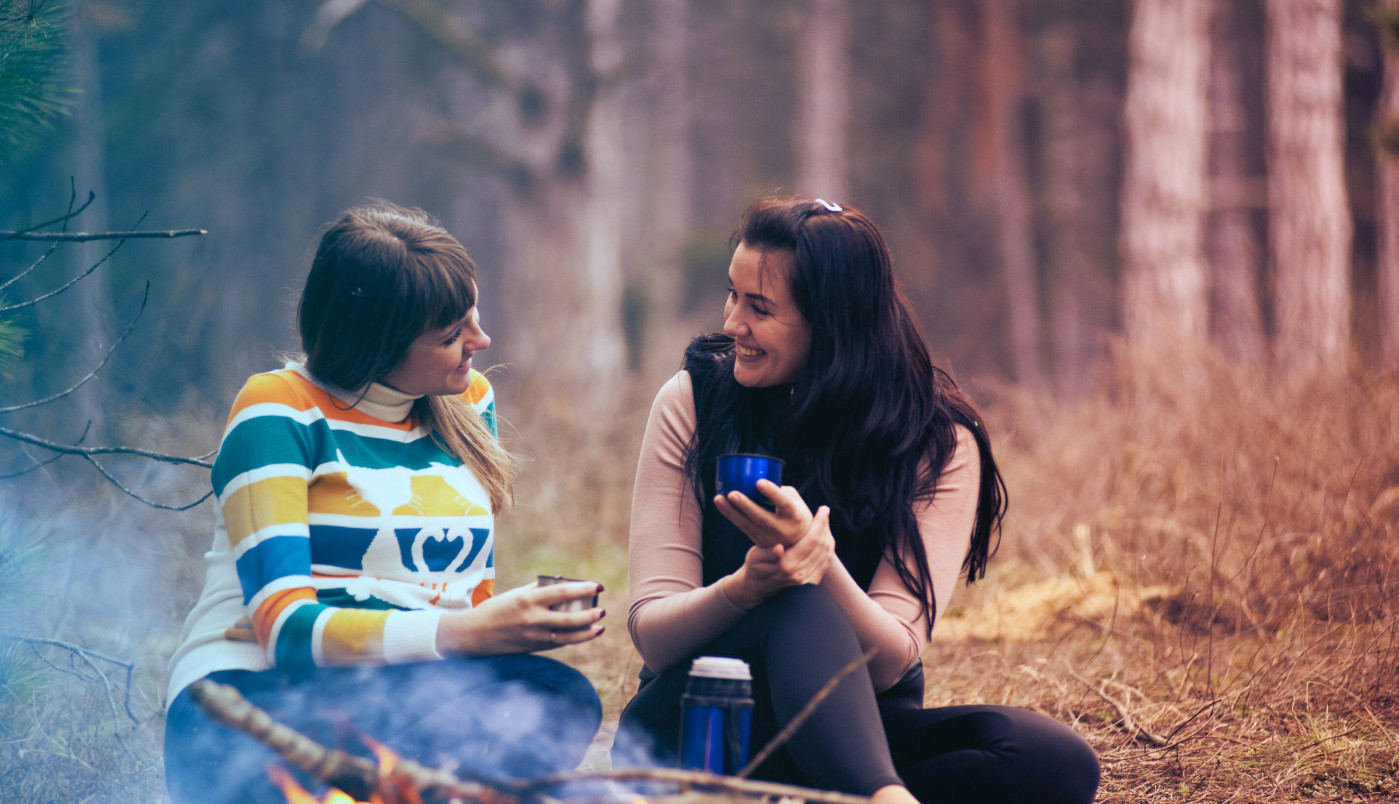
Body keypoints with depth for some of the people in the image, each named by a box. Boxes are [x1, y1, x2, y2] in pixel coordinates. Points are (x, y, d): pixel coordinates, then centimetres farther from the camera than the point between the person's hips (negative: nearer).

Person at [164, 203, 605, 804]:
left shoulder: (468, 401, 15)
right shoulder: (278, 412, -5)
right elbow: (284, 627, -16)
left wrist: (523, 621, -7)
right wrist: (461, 633, -29)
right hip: (253, 692, -6)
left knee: (563, 698, -27)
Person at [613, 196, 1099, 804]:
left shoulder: (939, 444, -6)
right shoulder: (693, 401, -4)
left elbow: (888, 663, -15)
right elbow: (651, 634, -10)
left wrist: (820, 562, -35)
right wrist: (744, 588, -32)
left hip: (857, 732, 2)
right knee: (802, 603, -34)